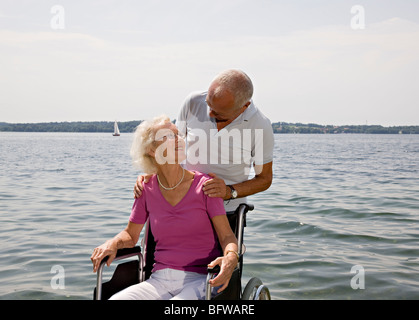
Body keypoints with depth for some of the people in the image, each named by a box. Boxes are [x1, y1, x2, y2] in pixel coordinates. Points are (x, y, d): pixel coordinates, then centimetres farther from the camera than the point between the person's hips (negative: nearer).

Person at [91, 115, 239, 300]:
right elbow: (131, 234, 17)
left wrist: (231, 257, -25)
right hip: (160, 280, 3)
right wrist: (113, 243, -6)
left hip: (199, 280, -3)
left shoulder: (204, 185, -3)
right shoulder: (147, 189, 5)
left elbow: (227, 235, -3)